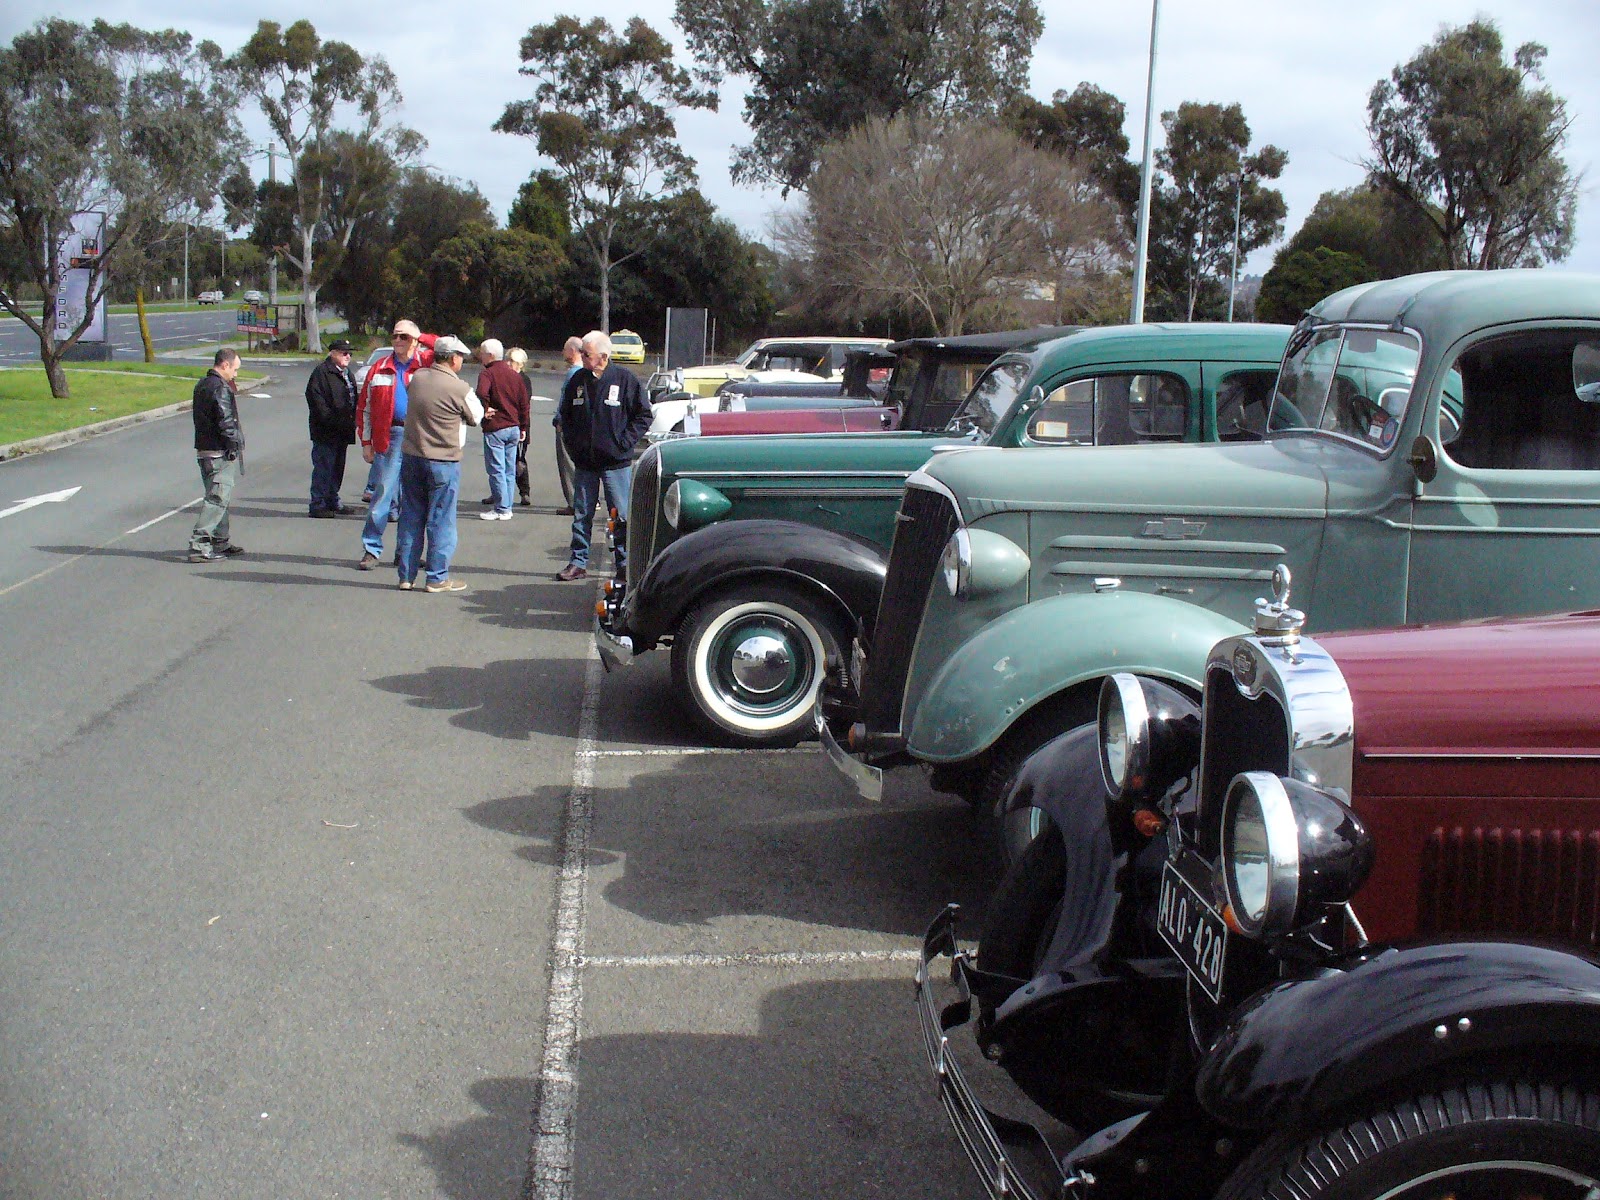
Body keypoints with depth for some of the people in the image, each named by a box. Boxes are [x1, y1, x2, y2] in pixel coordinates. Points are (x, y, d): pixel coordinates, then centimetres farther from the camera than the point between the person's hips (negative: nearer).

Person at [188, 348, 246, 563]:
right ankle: (199, 546, -12)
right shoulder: (220, 388, -17)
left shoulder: (202, 385, 14)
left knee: (218, 497, 19)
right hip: (220, 453, -10)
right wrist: (235, 444, -12)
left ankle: (220, 542, 29)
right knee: (217, 499, -8)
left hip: (204, 450, 10)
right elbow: (225, 421, -22)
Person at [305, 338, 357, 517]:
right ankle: (318, 505, -5)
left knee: (337, 467, 14)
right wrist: (330, 421, -20)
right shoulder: (322, 372, -9)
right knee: (323, 467, -8)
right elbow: (317, 400, -16)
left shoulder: (348, 374, 20)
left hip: (342, 431, 9)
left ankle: (333, 501, 23)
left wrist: (352, 421, 12)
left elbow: (353, 400, 25)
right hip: (326, 432, -9)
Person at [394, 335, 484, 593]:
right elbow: (476, 416, 1)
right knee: (440, 520, 4)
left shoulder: (417, 378, 2)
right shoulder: (458, 388, -15)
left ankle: (406, 575, 17)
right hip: (443, 460, -5)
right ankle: (438, 577, 8)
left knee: (411, 517, 12)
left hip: (411, 456, 5)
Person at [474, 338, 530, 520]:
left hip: (495, 428, -7)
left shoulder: (487, 373, -10)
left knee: (496, 469, -1)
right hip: (514, 428, 7)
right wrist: (523, 428, 16)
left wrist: (485, 410, -14)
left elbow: (481, 393, -30)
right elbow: (524, 401, 12)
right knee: (509, 470, 11)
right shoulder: (515, 374, 11)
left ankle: (501, 509, 0)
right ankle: (506, 507, 15)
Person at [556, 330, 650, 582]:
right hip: (584, 462, 4)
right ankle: (578, 562, 17)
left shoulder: (625, 379, -7)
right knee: (581, 515, 9)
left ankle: (625, 564, 9)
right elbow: (566, 415, 19)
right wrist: (571, 443, 6)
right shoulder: (577, 380, 7)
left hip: (616, 462, -4)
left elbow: (643, 415, -2)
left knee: (621, 515, 1)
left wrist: (624, 442, -9)